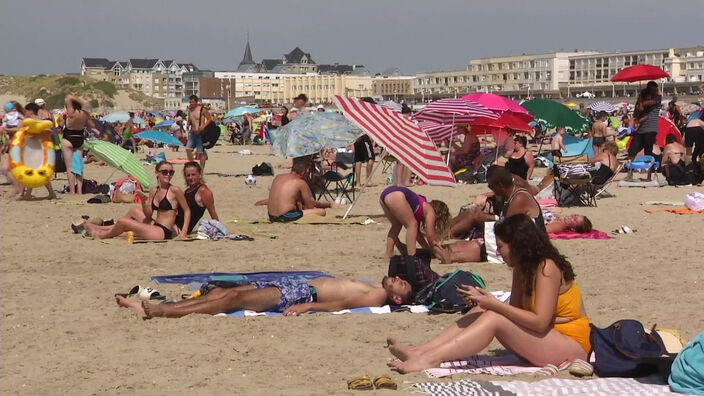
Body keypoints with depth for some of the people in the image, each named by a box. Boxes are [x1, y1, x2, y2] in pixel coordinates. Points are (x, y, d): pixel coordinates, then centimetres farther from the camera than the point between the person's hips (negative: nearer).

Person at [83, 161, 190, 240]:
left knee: (123, 221, -8)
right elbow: (148, 215, 11)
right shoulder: (153, 191, 11)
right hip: (155, 226, 7)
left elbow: (187, 211, -5)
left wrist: (184, 231, -16)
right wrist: (143, 201, -8)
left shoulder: (175, 190, -9)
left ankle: (101, 235, 20)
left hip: (164, 232, -7)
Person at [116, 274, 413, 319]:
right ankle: (154, 307, -9)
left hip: (305, 293, -9)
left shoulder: (377, 296, -4)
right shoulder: (366, 286, 25)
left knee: (235, 298, -21)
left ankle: (158, 312, -25)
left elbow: (342, 303, -18)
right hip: (299, 285, 9)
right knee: (222, 291, -3)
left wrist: (308, 306, -28)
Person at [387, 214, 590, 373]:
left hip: (572, 346, -8)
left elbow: (540, 321, -24)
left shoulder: (546, 268, -18)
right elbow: (515, 311, 3)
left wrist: (494, 305, -23)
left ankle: (431, 358, -32)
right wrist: (485, 300, -12)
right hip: (546, 339, 9)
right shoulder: (522, 267, 9)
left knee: (494, 319, -24)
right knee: (481, 312, -5)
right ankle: (419, 350, -15)